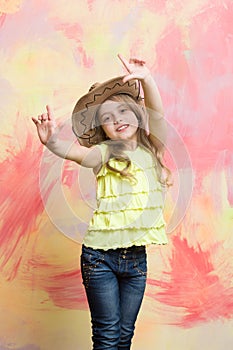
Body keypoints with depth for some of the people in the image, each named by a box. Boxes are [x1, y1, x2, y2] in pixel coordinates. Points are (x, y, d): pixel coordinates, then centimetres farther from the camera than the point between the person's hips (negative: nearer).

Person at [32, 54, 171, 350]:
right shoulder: (106, 152, -5)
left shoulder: (149, 148, 7)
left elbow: (156, 112, -9)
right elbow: (79, 153, -26)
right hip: (101, 255, -3)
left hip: (136, 258, 4)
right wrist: (53, 142, -46)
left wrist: (146, 78, -25)